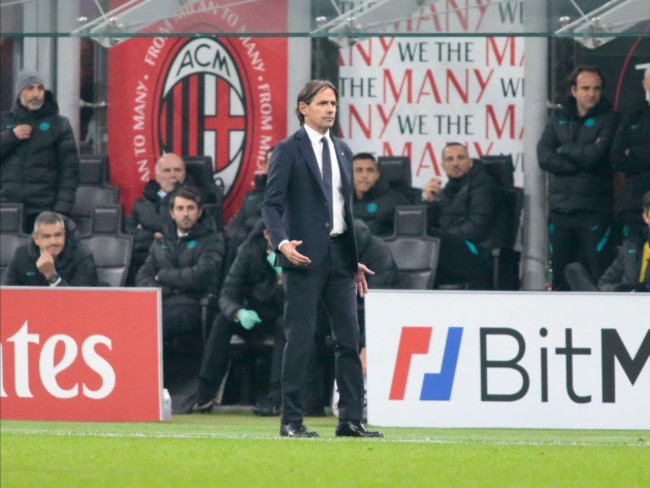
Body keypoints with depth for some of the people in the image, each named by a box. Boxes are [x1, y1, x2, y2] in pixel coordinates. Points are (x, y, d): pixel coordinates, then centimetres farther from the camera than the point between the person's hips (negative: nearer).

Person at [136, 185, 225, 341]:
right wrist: (165, 290, -4)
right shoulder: (161, 242, 26)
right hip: (158, 304, 4)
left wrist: (163, 275, 6)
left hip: (190, 307, -4)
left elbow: (200, 276, -5)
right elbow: (142, 278, 16)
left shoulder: (212, 240, 12)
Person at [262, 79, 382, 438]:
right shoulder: (288, 151, -2)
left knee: (349, 338, 3)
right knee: (300, 338, -5)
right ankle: (291, 420, 0)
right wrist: (282, 242, -25)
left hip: (339, 256, 6)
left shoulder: (342, 151, 17)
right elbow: (271, 204, -8)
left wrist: (354, 260, 17)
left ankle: (351, 419, 7)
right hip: (304, 257, -6)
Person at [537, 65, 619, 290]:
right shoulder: (559, 117, 13)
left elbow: (597, 154, -14)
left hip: (594, 212, -4)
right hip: (561, 208, 4)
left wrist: (565, 149, 1)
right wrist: (582, 162, -9)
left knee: (598, 278, -8)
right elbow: (544, 156, -1)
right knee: (560, 278, 7)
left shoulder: (608, 118, 2)